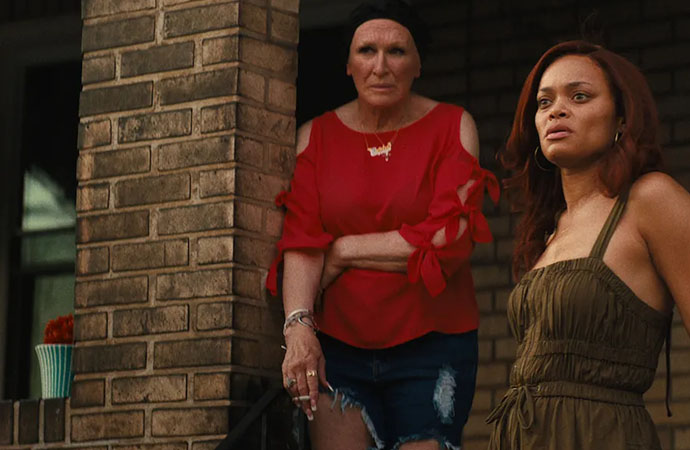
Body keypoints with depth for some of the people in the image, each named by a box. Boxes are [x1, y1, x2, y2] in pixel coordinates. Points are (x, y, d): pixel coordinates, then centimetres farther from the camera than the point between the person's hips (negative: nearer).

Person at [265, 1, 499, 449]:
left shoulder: (453, 126, 1)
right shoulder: (317, 136, 8)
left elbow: (451, 240, -10)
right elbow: (301, 242, -2)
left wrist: (345, 251, -6)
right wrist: (298, 324, -19)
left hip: (432, 345, -1)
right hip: (339, 346, 2)